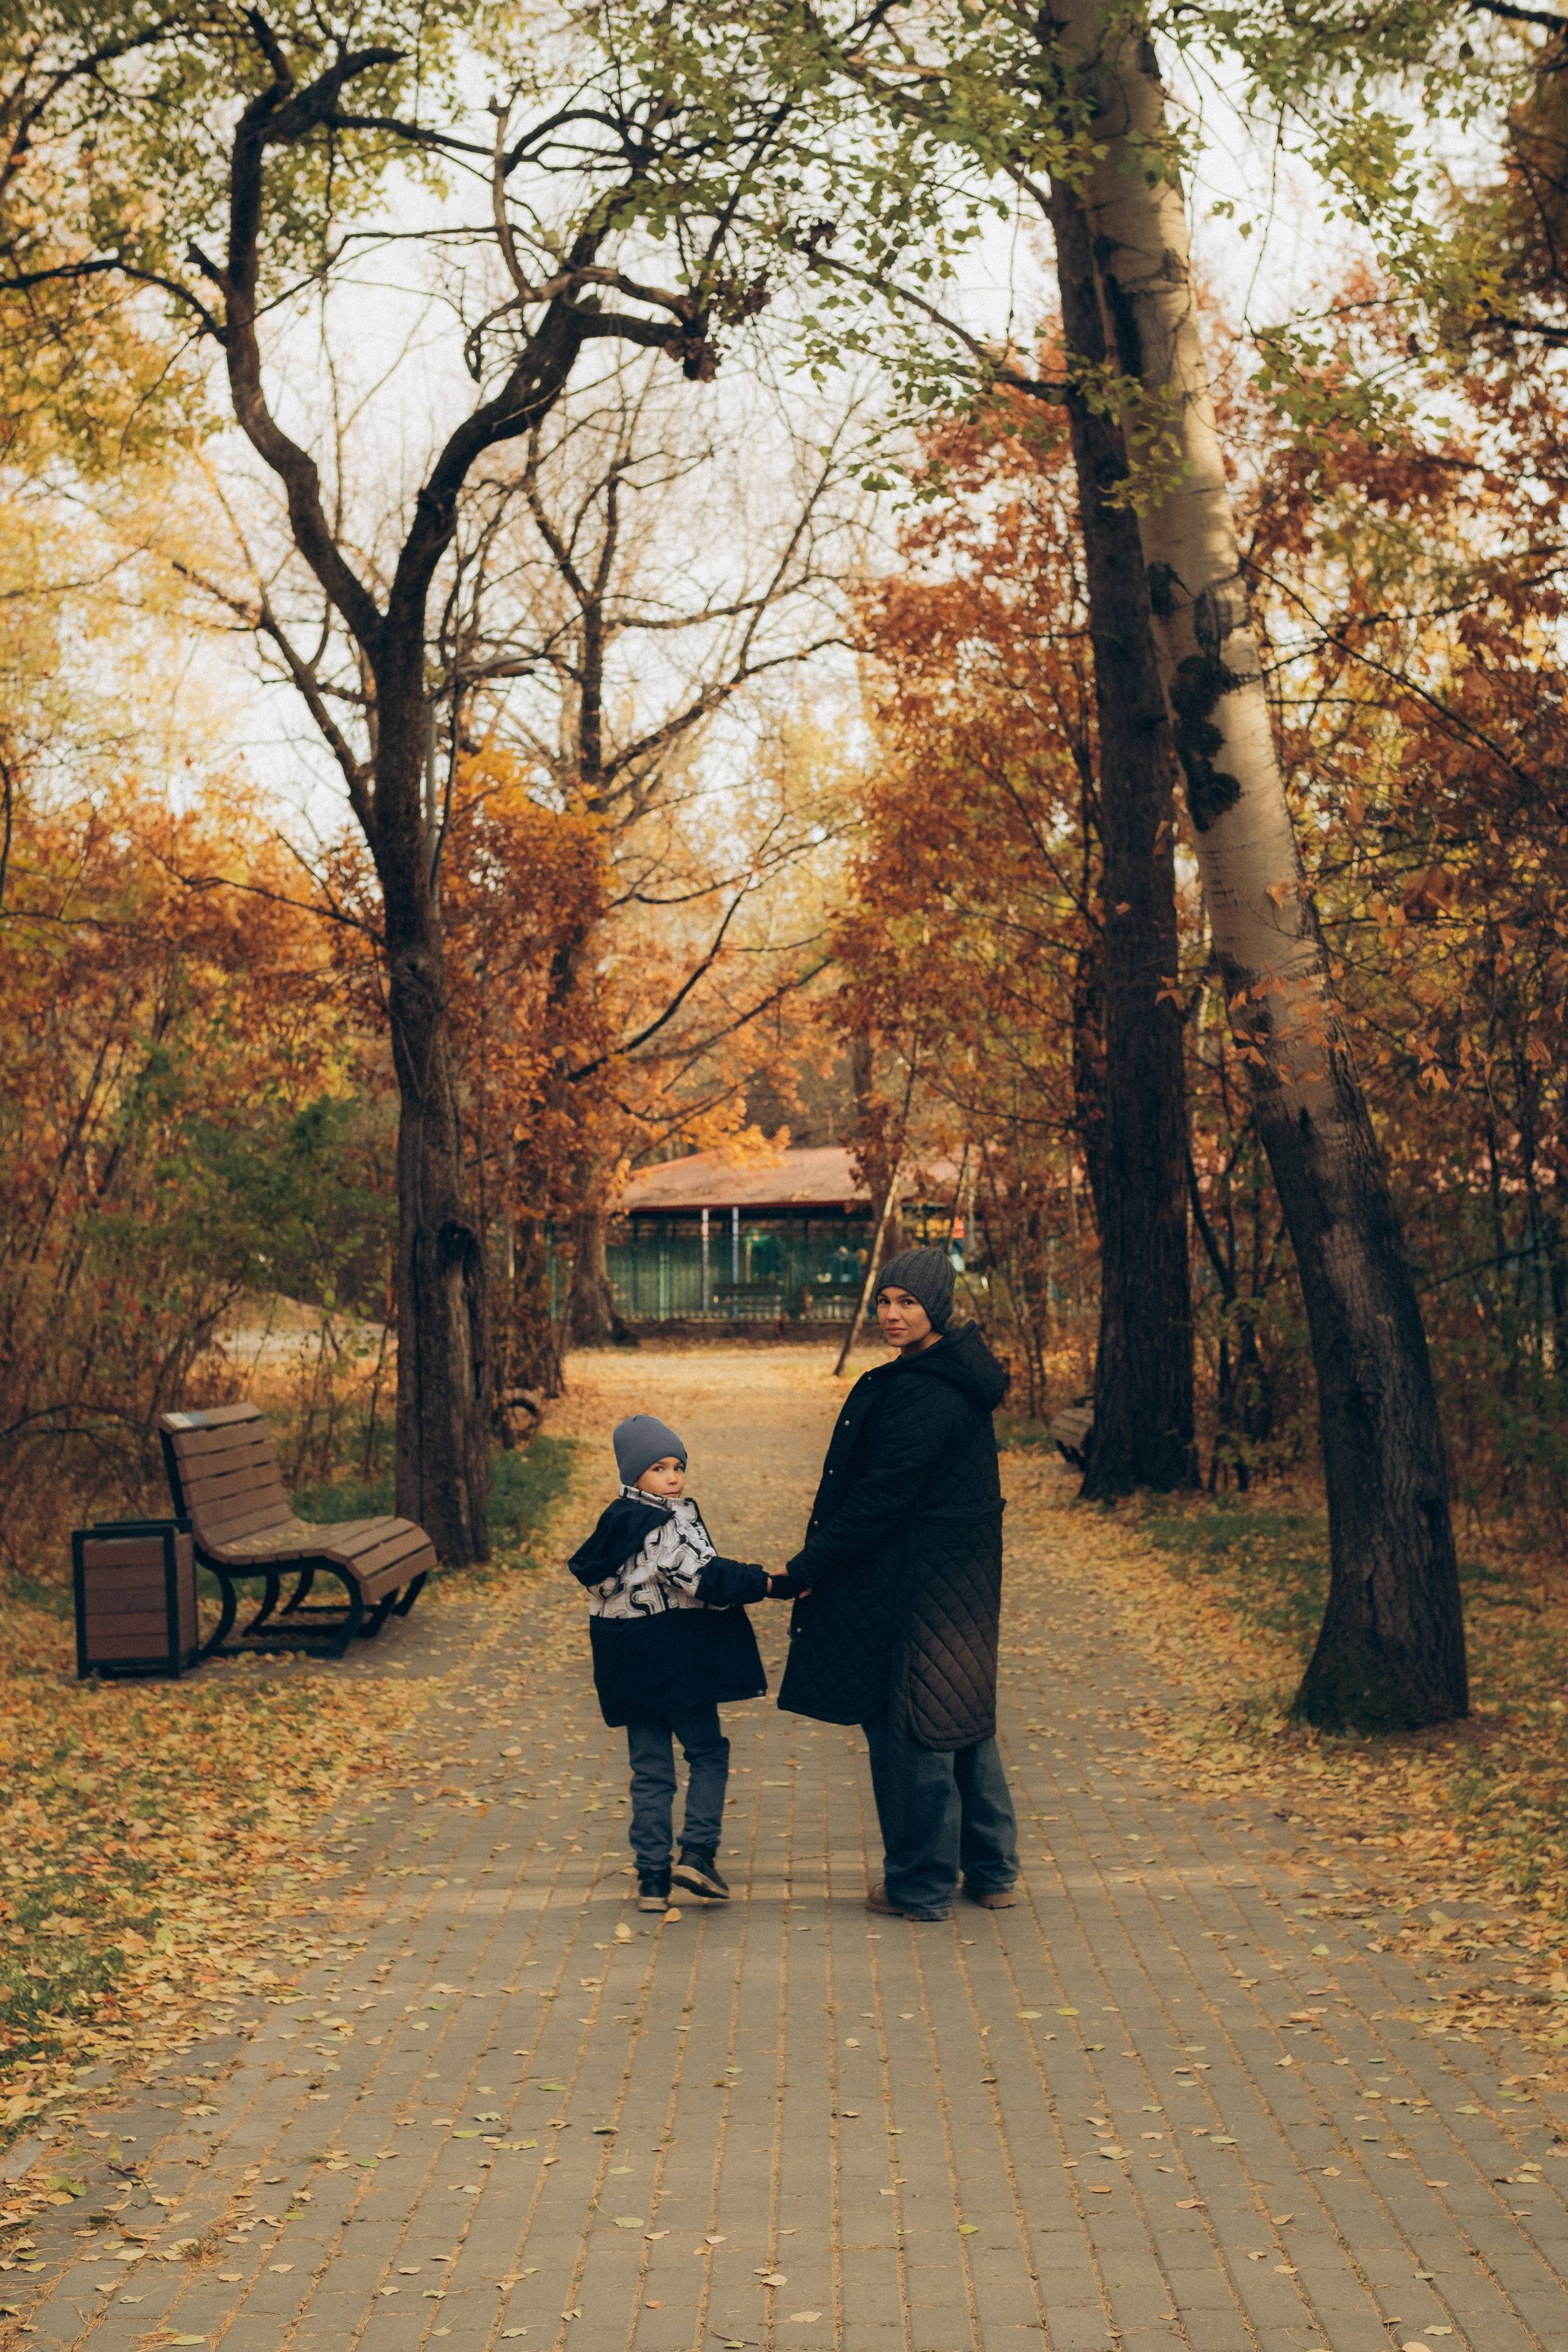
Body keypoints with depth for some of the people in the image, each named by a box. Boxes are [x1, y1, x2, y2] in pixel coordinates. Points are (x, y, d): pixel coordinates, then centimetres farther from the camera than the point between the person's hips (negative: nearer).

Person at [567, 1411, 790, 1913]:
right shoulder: (673, 1523, -16)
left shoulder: (613, 1528, 8)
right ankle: (697, 1852, -3)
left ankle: (652, 1877, 11)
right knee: (708, 1753, 9)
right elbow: (706, 1580, -22)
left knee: (649, 1770, 11)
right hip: (680, 1664, -6)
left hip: (630, 1671, 7)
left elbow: (598, 1588, 16)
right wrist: (766, 1582, -17)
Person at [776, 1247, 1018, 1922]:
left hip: (920, 1582, -10)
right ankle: (991, 1871, 26)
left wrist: (809, 1567, -14)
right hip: (961, 1573, 10)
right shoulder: (953, 1374, 9)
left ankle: (922, 1886, 13)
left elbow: (882, 1495, -21)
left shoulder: (922, 1395, -22)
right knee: (961, 1718, 17)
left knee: (912, 1727, 2)